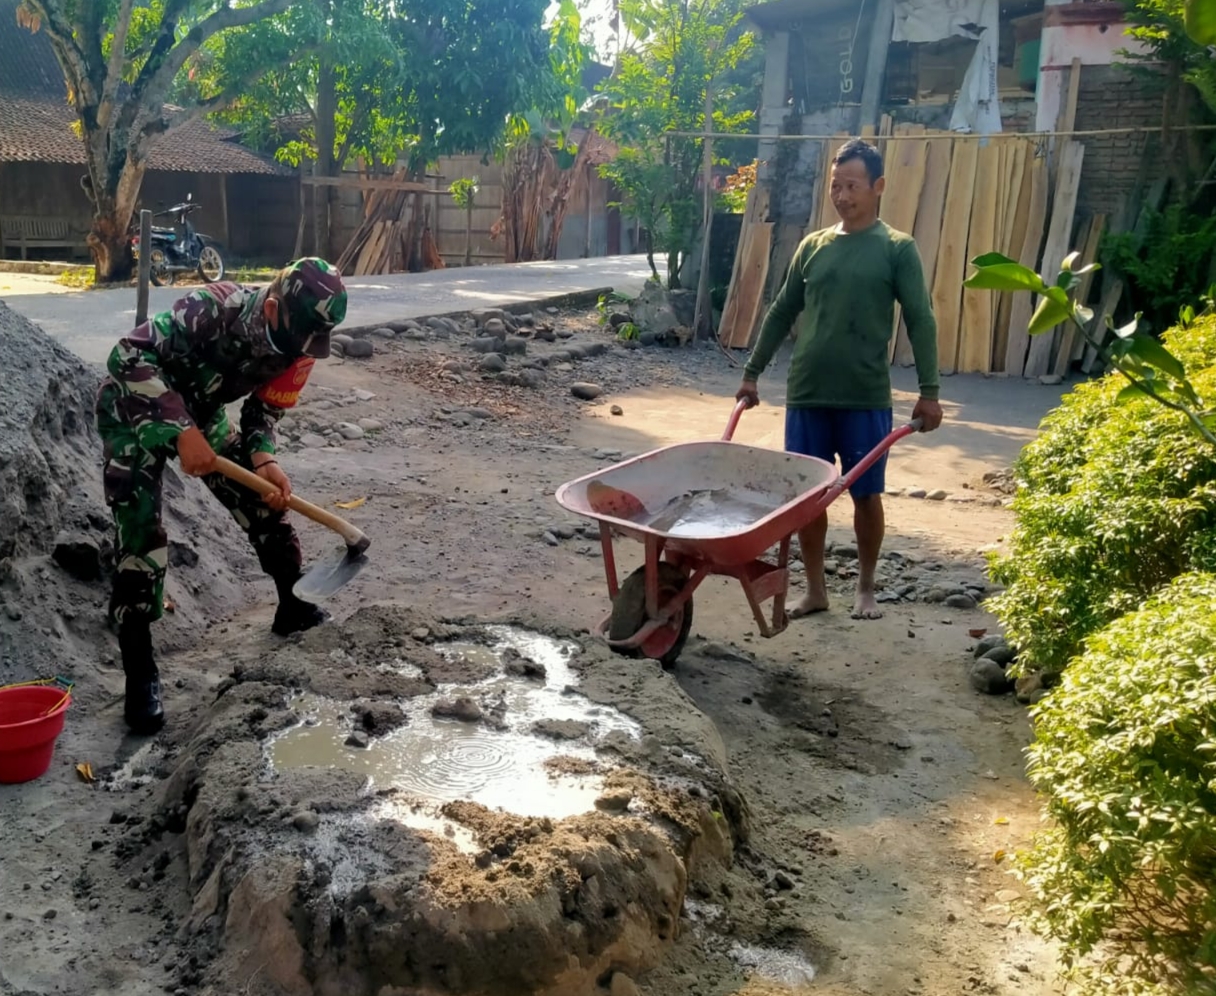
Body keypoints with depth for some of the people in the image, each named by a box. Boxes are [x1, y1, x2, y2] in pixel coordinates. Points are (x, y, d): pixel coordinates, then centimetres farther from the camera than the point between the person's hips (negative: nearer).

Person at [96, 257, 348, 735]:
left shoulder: (296, 345, -16)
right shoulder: (215, 308, -36)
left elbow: (263, 411, -5)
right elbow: (130, 356, -37)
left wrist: (264, 460, -25)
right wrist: (182, 431, -43)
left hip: (201, 412, 6)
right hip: (135, 409, -6)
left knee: (264, 497, 7)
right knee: (140, 533, -15)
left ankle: (293, 605, 30)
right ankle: (140, 673, -8)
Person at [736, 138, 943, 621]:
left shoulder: (897, 248, -1)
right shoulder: (812, 246, 9)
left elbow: (920, 321, -4)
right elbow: (781, 313, 15)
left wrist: (929, 391, -10)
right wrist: (752, 372, 15)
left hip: (866, 398, -3)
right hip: (806, 394, 3)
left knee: (866, 495, 7)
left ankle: (866, 589, 25)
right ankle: (815, 589, 21)